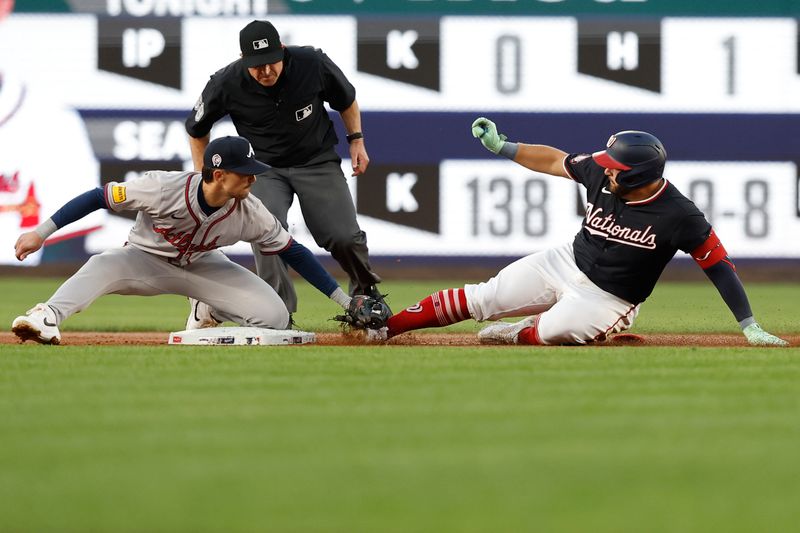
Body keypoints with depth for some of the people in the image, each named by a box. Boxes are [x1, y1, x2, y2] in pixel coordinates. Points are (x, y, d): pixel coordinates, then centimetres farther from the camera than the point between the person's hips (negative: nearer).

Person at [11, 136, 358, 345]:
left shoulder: (251, 214, -23)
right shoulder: (164, 188, -33)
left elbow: (293, 253, -11)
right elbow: (99, 198, -25)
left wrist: (344, 301, -12)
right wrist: (41, 233, -28)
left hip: (201, 266, 4)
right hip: (147, 261, -4)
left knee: (274, 318, -16)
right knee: (103, 267, -38)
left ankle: (207, 311, 14)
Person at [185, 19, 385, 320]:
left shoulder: (313, 64, -20)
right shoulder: (227, 84, -21)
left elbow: (346, 99, 3)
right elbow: (196, 129, -1)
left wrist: (356, 140, -2)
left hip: (318, 161, 1)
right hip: (265, 169, -1)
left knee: (345, 237, -9)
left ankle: (365, 290, 24)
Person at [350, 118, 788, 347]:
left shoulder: (678, 216, -26)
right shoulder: (599, 171, -13)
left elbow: (718, 264, -21)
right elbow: (554, 160, 4)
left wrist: (749, 326, -23)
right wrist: (501, 146, 5)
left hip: (608, 298, -5)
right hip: (567, 263, 5)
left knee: (555, 330, -34)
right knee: (480, 299, -4)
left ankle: (520, 334, 1)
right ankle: (382, 326, 2)